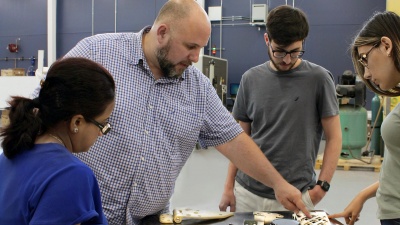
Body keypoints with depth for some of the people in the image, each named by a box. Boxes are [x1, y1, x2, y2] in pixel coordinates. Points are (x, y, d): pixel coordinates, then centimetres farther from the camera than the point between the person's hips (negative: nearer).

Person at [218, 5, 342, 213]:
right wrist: (229, 186, 6)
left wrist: (322, 186, -10)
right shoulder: (250, 79, 3)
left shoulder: (318, 79, -6)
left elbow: (334, 137, -2)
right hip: (247, 192, 3)